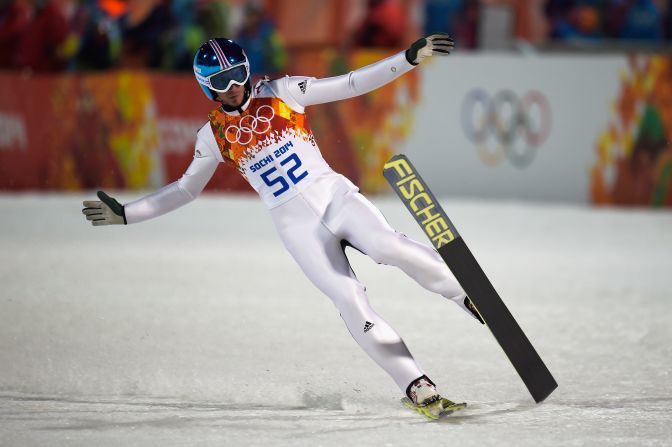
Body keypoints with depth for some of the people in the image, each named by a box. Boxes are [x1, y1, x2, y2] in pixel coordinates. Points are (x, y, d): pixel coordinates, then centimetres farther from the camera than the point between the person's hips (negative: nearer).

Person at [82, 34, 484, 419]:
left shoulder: (282, 93, 3)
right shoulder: (214, 135, 6)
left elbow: (352, 84, 1)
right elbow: (187, 189, 19)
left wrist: (410, 57, -8)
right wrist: (125, 214, 14)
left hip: (334, 194, 0)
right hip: (298, 226, 0)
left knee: (388, 247, -30)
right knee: (352, 304, -17)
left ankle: (465, 293, -9)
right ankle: (418, 388, -17)